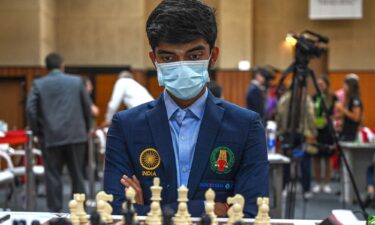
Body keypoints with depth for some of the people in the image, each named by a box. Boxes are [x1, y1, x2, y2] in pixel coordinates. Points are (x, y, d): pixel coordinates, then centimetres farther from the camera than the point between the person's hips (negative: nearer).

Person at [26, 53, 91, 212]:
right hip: (75, 135, 1)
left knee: (53, 175, 5)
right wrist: (85, 128, 21)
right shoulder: (77, 81, 5)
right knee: (77, 175, 9)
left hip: (51, 137, -1)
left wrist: (37, 131, 7)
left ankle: (55, 211, 5)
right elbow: (87, 107, 9)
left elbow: (30, 109, -5)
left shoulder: (38, 84, 2)